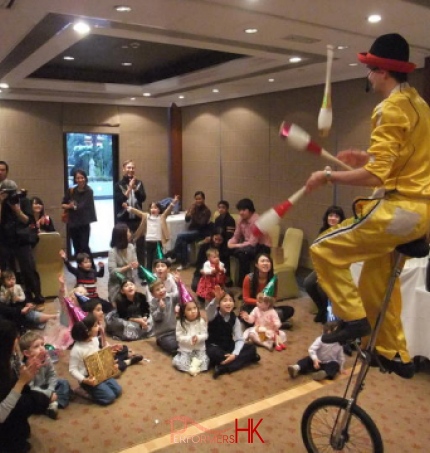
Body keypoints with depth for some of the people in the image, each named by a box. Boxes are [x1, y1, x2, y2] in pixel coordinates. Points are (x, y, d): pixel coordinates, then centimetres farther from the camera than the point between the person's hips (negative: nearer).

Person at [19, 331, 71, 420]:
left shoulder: (46, 358, -14)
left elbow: (52, 375, -5)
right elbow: (30, 388, -32)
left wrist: (51, 390, -21)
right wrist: (49, 394, -33)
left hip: (46, 387, 6)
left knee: (64, 383, -6)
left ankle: (54, 403, -20)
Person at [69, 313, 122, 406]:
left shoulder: (95, 340, -4)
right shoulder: (77, 350, -27)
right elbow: (72, 369, -21)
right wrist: (84, 380, -30)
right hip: (89, 378, -7)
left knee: (118, 390, 5)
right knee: (110, 396, -10)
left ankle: (98, 388, 20)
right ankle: (89, 389, 7)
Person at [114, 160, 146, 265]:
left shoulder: (139, 183, 7)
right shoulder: (119, 185, -2)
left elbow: (143, 198, -6)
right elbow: (119, 200, -13)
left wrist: (135, 188, -20)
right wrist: (130, 188, -19)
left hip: (137, 219, 3)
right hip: (124, 220, -2)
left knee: (140, 245, 5)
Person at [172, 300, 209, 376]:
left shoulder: (201, 321, -7)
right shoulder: (180, 323, -9)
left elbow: (205, 335, -5)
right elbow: (179, 337, -10)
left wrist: (198, 338, -26)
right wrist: (190, 339, -25)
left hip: (199, 349, 0)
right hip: (185, 349, 0)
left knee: (205, 361, -23)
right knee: (177, 361, -23)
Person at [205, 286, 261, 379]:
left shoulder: (234, 319, -2)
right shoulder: (214, 315, -13)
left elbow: (240, 339, -7)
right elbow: (209, 309, -39)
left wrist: (234, 354, -26)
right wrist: (216, 299, -61)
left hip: (229, 347, 4)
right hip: (214, 347, -4)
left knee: (251, 348, -16)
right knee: (212, 352, -39)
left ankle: (223, 368, -27)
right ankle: (245, 358, -22)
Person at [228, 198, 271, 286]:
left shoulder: (257, 221, -22)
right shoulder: (241, 221, 0)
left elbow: (252, 242, -27)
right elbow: (236, 237, 6)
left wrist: (236, 245, -27)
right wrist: (230, 243, -17)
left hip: (262, 247, -7)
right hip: (248, 246, 7)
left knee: (243, 252, -35)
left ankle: (242, 283, -23)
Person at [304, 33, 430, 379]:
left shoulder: (391, 108, -15)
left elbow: (375, 176, -23)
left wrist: (328, 176, -13)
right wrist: (368, 158, 17)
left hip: (400, 208, -10)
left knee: (325, 250, -6)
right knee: (377, 278, 20)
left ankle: (353, 318, 1)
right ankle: (395, 355, 30)